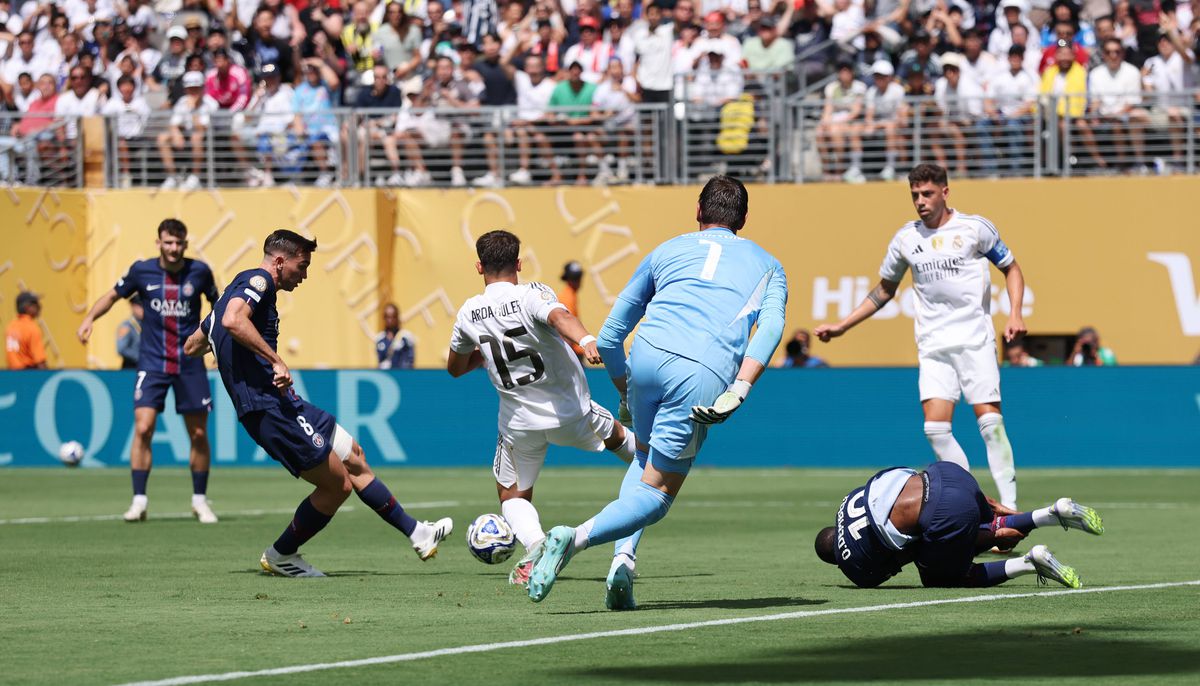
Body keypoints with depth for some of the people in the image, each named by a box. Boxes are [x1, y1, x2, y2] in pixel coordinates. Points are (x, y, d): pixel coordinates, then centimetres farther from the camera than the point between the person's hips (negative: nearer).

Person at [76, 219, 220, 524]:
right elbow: (113, 295, 11)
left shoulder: (199, 271, -3)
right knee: (143, 428, -15)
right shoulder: (142, 271, -4)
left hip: (190, 364, 1)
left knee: (199, 434, 4)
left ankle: (200, 500, 20)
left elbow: (217, 303, 15)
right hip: (152, 362, -1)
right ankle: (139, 500, -9)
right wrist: (89, 318, -4)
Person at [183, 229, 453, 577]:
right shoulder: (258, 280, -8)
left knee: (354, 458, 15)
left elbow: (192, 346, 26)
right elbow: (233, 321, -30)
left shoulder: (239, 288, 22)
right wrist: (276, 360, -26)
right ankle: (280, 555, 9)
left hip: (283, 405, 11)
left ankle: (417, 534, 21)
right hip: (270, 406, -11)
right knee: (337, 484, -5)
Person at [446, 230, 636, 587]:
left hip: (520, 423, 1)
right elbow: (559, 316, -38)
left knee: (512, 495, 15)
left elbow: (455, 368, 15)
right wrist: (585, 340, -55)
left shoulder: (469, 313, -1)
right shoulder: (531, 295, -14)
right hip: (571, 414, -1)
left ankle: (534, 545, -13)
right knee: (616, 435, 29)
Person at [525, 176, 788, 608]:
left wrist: (626, 394, 42)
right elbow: (770, 325, 2)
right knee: (657, 493, 6)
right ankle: (577, 538, -19)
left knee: (645, 456, 29)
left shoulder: (667, 251, 28)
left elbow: (609, 337, 28)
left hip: (650, 353, 2)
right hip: (706, 374, -2)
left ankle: (623, 557, 8)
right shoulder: (768, 266, 26)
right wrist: (739, 391, -9)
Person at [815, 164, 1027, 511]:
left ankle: (1009, 505, -7)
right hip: (933, 346, 3)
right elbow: (884, 290, 21)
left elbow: (1011, 267, 9)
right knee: (935, 427, -11)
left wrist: (1015, 314, -6)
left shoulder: (974, 228, -1)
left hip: (974, 339, -3)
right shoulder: (906, 238, 8)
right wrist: (841, 326, 16)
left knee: (990, 420, -12)